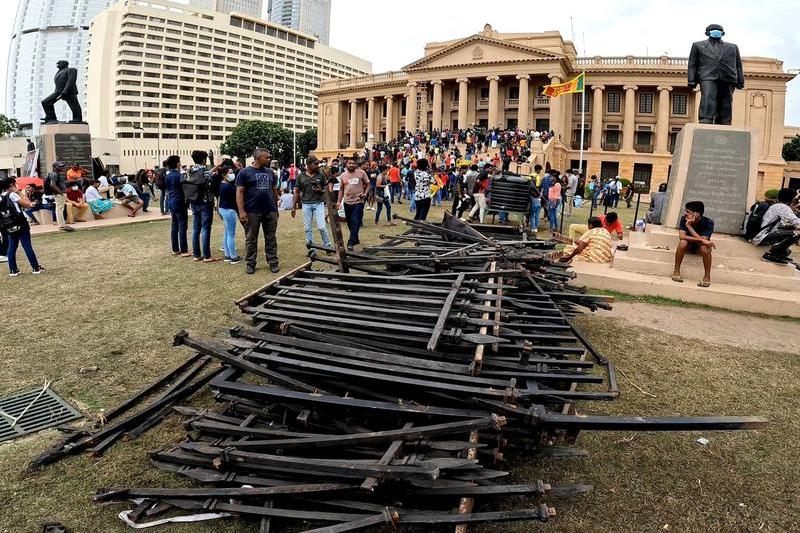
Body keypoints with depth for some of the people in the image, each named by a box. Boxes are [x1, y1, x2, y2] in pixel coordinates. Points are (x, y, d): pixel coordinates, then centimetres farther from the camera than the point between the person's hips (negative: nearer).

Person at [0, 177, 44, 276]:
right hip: (20, 224, -6)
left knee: (12, 247, 9)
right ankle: (36, 268, 3)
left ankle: (13, 270, 10)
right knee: (27, 246, -2)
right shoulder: (12, 195, -10)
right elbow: (27, 205, -10)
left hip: (9, 226, 6)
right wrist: (19, 194, -3)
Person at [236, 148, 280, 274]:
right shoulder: (245, 172, -3)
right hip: (252, 212, -4)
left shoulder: (270, 172, 12)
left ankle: (273, 262, 15)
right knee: (251, 239, 5)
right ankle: (250, 264, 13)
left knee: (271, 238, 7)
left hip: (270, 211, 4)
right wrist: (241, 211, -14)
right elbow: (239, 192, -7)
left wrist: (276, 207, 16)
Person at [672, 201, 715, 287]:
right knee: (683, 242, -32)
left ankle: (707, 276, -21)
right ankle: (676, 271, -21)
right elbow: (682, 236, -28)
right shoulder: (684, 219, -17)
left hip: (699, 247, -1)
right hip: (688, 245, 1)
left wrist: (689, 226, -36)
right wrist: (701, 240, -37)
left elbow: (703, 240, -33)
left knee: (704, 247, -35)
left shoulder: (708, 222, -22)